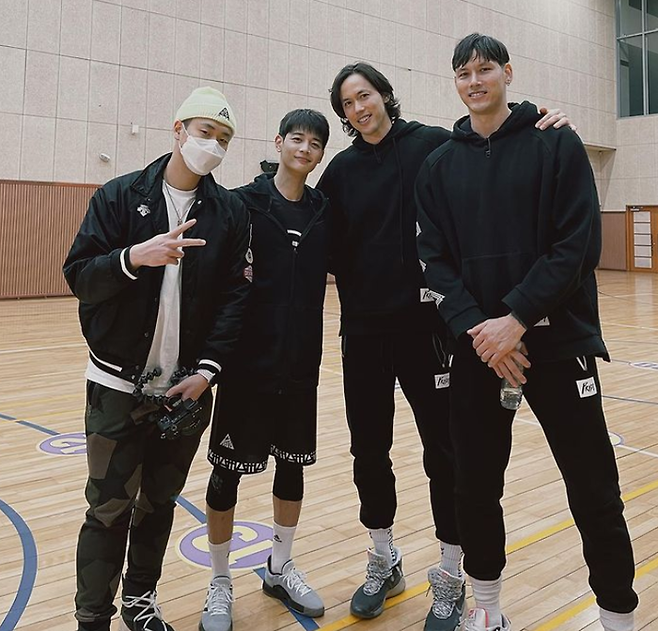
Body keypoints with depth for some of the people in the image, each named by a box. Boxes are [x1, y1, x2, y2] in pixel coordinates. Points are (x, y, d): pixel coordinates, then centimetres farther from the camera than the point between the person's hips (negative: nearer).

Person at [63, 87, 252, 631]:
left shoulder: (231, 212, 3)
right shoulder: (120, 196, -1)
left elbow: (236, 295, -1)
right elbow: (79, 276, -6)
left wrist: (207, 369, -9)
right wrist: (134, 256, -25)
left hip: (188, 388, 2)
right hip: (120, 384, -2)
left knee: (160, 501, 14)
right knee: (110, 507, 3)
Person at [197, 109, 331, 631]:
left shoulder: (325, 210, 6)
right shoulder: (244, 203, -5)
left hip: (302, 361, 4)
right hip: (248, 359, -4)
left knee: (293, 465, 14)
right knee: (228, 470, 5)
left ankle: (281, 569, 34)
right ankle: (220, 583, 23)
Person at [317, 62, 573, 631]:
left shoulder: (432, 145, -2)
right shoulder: (342, 170, 9)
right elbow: (327, 248, 12)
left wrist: (543, 136, -23)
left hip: (424, 323, -4)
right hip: (363, 328, 4)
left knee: (442, 450, 5)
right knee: (369, 449, 12)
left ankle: (450, 579, 23)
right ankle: (384, 563, 33)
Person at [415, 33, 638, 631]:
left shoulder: (557, 145, 1)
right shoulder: (439, 165, 9)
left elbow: (578, 245, -8)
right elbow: (435, 261, 3)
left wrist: (515, 319, -17)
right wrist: (475, 328, -12)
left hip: (558, 341, -2)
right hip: (476, 348, 3)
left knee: (594, 494, 3)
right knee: (475, 488, 10)